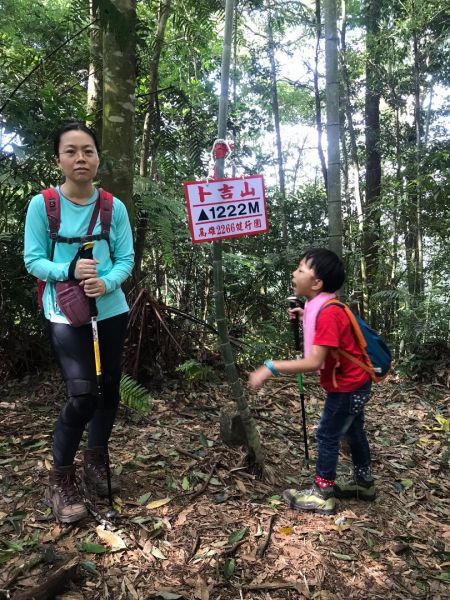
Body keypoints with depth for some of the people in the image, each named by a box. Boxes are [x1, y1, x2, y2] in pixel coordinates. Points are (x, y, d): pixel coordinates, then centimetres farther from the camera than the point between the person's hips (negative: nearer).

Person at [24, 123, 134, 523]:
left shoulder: (114, 207, -1)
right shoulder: (42, 205, -6)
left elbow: (126, 259, -1)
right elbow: (33, 261, -5)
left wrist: (107, 283, -21)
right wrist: (69, 270, -23)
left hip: (111, 311, 4)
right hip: (66, 315, -3)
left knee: (110, 388, 12)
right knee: (82, 394, -12)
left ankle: (96, 461, 36)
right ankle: (61, 478, 12)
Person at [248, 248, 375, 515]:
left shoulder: (328, 312, -30)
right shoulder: (321, 308, 1)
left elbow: (314, 362, -36)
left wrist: (271, 367, -37)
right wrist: (306, 320, -1)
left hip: (348, 386, -10)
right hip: (353, 383, 10)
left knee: (327, 436, 2)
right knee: (353, 431, 22)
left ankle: (322, 495, 16)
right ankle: (364, 482, 39)